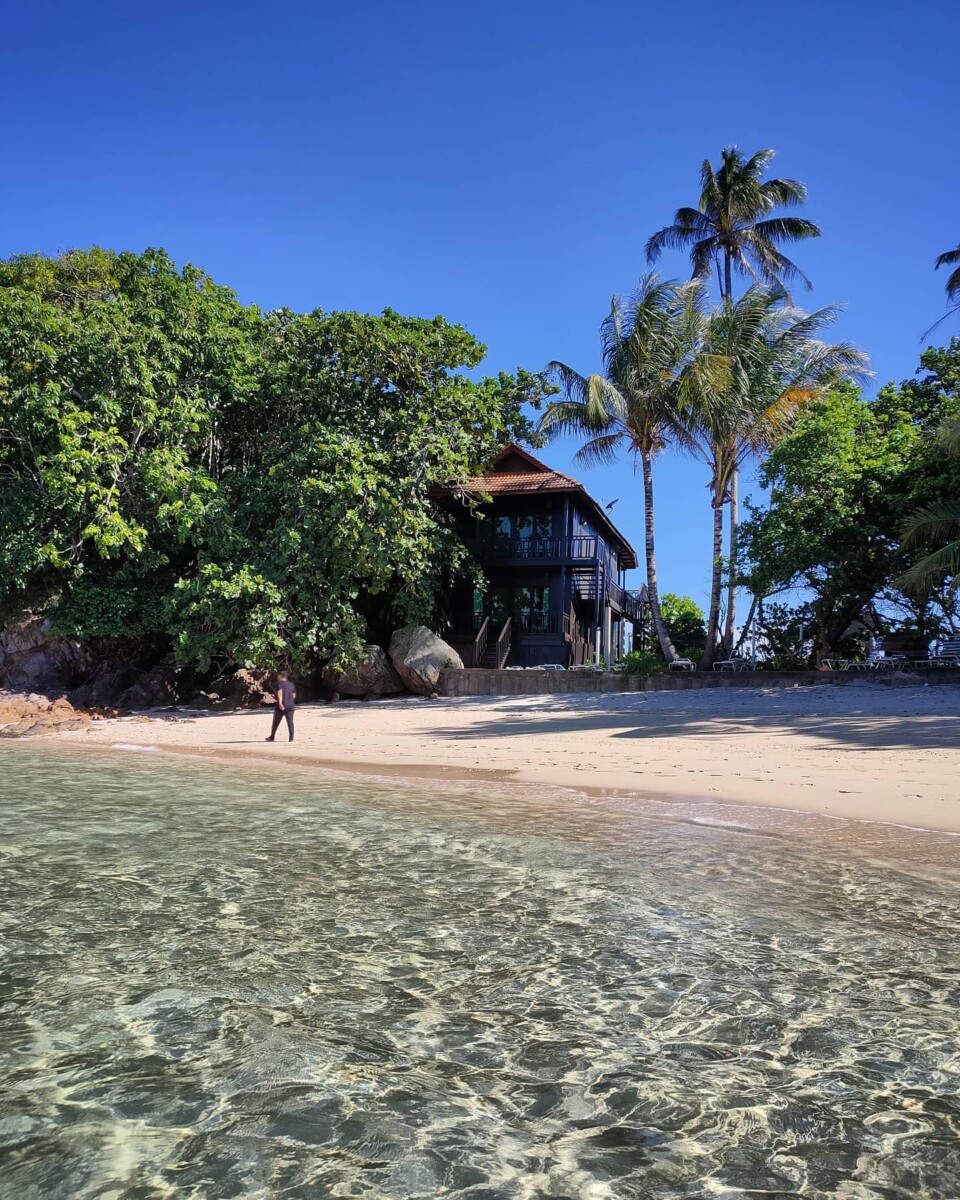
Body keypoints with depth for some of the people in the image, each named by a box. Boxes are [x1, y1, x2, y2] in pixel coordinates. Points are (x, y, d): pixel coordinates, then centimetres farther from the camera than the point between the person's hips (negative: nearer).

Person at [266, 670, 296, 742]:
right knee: (290, 722, 1)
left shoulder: (279, 683, -3)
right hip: (290, 706, 4)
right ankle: (291, 738, -7)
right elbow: (294, 696, 12)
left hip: (281, 706, -4)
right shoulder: (291, 684, 12)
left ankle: (272, 737, 20)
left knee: (276, 722, 10)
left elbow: (280, 693, -19)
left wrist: (280, 703, -28)